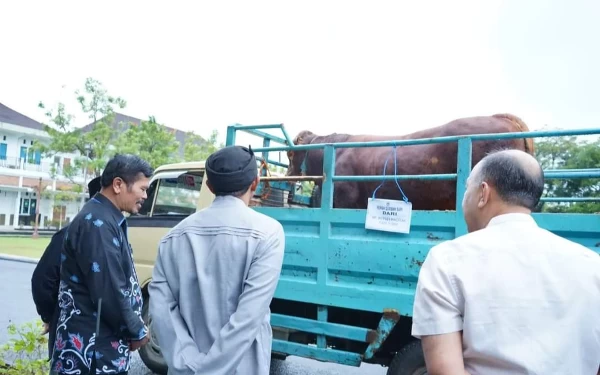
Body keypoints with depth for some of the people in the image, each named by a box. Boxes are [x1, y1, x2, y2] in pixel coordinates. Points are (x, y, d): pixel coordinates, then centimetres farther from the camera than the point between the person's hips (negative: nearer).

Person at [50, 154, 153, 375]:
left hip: (103, 342, 9)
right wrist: (136, 331, -10)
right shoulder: (97, 224, -20)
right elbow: (108, 292, -23)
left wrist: (134, 327, 11)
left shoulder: (106, 220, 11)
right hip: (92, 347, -9)